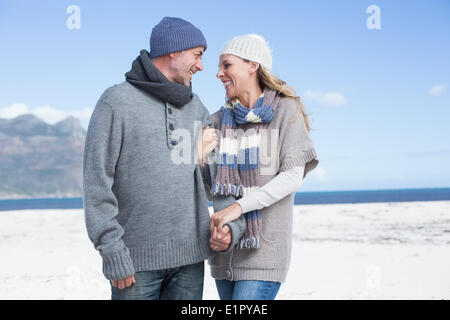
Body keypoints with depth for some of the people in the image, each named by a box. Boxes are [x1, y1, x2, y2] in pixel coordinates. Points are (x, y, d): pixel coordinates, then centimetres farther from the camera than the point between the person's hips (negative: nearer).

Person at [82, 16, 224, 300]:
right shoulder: (117, 100, -4)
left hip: (190, 255, 5)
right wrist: (112, 251, -14)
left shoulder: (196, 106, 13)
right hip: (137, 257, -5)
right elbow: (97, 182, -9)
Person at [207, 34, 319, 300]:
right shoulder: (221, 119, 9)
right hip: (225, 251, 5)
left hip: (264, 248, -4)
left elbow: (293, 177, -8)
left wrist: (239, 206, -18)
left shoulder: (286, 110, 0)